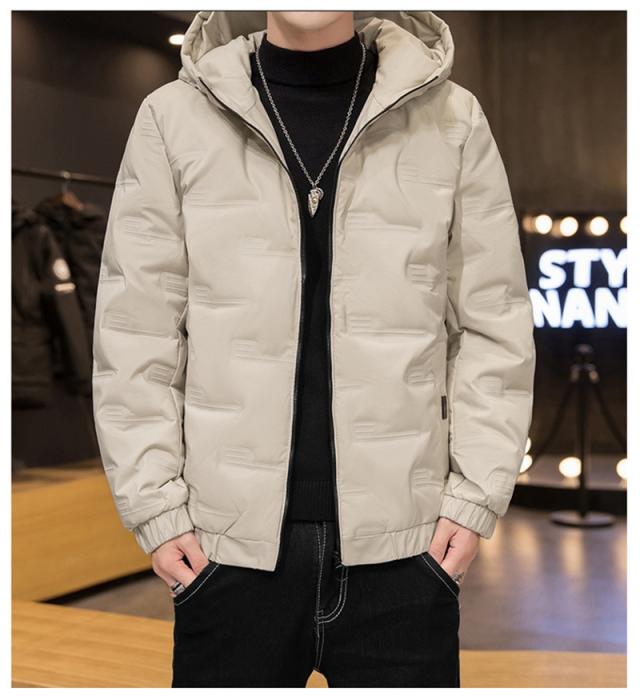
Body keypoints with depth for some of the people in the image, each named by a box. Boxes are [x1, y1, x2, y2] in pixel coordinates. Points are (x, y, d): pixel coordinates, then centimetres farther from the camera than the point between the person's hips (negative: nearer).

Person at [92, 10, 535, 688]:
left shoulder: (452, 120, 3)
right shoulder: (175, 117, 2)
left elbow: (493, 327, 3)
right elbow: (136, 333, 2)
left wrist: (476, 495, -2)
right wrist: (155, 504, -2)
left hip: (403, 539, 1)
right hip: (230, 540, 0)